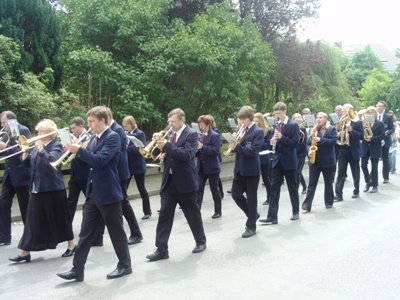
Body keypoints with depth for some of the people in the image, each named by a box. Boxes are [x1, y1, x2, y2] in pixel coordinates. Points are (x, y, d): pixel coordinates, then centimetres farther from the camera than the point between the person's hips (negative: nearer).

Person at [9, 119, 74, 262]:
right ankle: (25, 252, 10)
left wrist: (40, 147, -21)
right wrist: (26, 149, -4)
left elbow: (51, 160, -27)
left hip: (53, 189, -7)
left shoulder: (56, 146, -8)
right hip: (37, 189, 7)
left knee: (59, 218, 4)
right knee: (32, 220, 6)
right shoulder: (38, 145, 13)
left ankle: (71, 245, 20)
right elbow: (26, 163, 11)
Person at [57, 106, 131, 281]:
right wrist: (77, 151, -1)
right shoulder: (94, 138, 14)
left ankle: (125, 265, 20)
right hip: (93, 192, 8)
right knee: (86, 233, 8)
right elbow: (87, 161, 17)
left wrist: (79, 150, -20)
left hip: (108, 193, -8)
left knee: (116, 232, 4)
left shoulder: (113, 137, -13)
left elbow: (100, 160, -24)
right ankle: (77, 270, 13)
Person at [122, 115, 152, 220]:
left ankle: (147, 212, 18)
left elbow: (141, 149, -20)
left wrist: (127, 147, -27)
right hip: (126, 166, 5)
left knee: (141, 189, 5)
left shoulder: (140, 134, -9)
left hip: (138, 166, -5)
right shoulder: (125, 134, 9)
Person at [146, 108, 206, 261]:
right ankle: (161, 249, 3)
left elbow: (187, 155, -23)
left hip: (185, 182, -6)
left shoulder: (191, 134, -9)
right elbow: (169, 154, 13)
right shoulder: (171, 135, 11)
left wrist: (167, 146, -24)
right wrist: (161, 146, -5)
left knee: (193, 214, 9)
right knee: (164, 215, 0)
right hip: (169, 181, 6)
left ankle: (201, 242, 29)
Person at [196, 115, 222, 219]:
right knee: (199, 189, -1)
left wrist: (202, 147, -26)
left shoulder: (215, 135, -10)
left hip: (212, 167, -6)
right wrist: (196, 150, -6)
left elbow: (215, 151, -21)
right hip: (201, 167, 6)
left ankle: (218, 211, 21)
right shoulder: (201, 135, 11)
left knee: (214, 189, 6)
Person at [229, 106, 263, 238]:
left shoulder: (258, 132, -9)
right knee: (236, 195, 8)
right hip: (239, 169, 7)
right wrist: (233, 143, -10)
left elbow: (253, 151, -20)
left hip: (251, 170, -7)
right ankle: (253, 215, 29)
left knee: (251, 198, 3)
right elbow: (238, 147, 12)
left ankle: (251, 226, 14)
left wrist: (237, 146, -29)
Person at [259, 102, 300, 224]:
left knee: (292, 188, 10)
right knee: (274, 188, -2)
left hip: (289, 161, -5)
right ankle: (272, 216, -4)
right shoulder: (276, 125, 9)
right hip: (277, 160, 5)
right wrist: (273, 142, -6)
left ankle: (295, 212, 26)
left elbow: (296, 143, -14)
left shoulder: (293, 125, -8)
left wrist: (281, 138, -24)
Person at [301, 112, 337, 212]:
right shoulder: (313, 129, 11)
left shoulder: (331, 129, -3)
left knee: (328, 182, 10)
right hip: (314, 160, 3)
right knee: (312, 183, -2)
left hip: (327, 160, -3)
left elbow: (334, 141, -15)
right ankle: (307, 204, -6)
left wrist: (320, 140, -22)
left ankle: (329, 202, 24)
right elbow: (309, 142, 13)